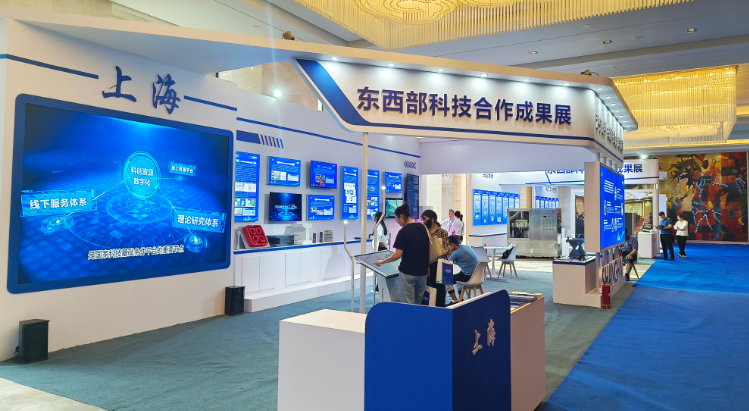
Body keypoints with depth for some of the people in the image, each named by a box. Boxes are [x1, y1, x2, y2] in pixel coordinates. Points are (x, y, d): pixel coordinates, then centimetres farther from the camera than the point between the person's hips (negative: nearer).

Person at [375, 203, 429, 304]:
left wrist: (382, 262, -3)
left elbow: (398, 255, -16)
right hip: (422, 271, 6)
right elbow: (427, 250, 13)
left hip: (408, 272, -6)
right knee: (418, 304, 15)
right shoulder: (423, 228, 5)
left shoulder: (403, 231, -13)